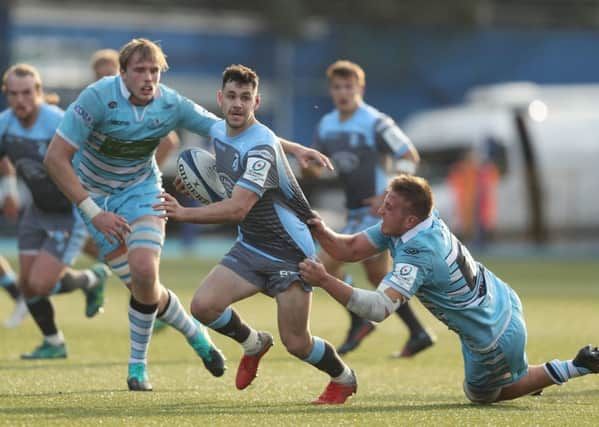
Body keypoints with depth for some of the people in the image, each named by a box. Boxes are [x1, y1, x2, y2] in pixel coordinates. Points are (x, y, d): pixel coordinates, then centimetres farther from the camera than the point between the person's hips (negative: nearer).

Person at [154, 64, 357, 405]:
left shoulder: (261, 147, -25)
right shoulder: (218, 132, 2)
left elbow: (238, 208, -33)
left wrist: (184, 213, -41)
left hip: (291, 252, -7)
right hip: (251, 246, 7)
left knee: (296, 343, -5)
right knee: (204, 305, -14)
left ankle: (344, 378, 27)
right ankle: (253, 343, 17)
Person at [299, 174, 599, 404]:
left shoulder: (416, 258, -36)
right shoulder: (424, 220, -11)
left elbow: (378, 309, -45)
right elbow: (351, 249, -6)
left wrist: (324, 280, -46)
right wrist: (320, 232, -24)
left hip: (496, 340, -9)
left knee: (481, 395, 21)